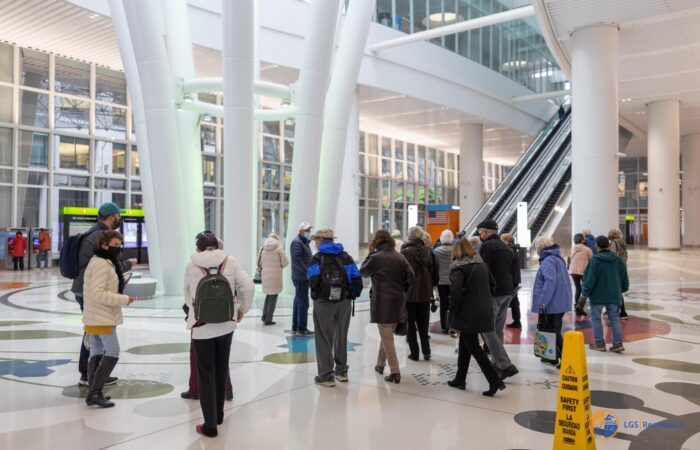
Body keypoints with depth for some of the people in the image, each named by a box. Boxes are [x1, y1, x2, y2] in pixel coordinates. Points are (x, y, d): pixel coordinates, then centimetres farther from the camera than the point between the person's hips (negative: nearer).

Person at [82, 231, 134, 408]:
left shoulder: (102, 262, 15)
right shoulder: (102, 264, -18)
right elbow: (99, 293, -25)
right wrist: (123, 299, -21)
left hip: (93, 318, 11)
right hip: (102, 318, -11)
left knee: (96, 353, 13)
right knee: (112, 353, -7)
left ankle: (93, 393, 20)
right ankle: (95, 393, -5)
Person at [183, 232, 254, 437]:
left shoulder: (191, 266, -3)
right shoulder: (230, 261, -2)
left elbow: (187, 296, 8)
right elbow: (248, 286, -8)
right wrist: (243, 309, 8)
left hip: (202, 326, -2)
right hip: (226, 324, 2)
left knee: (206, 375, 7)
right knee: (221, 370, 20)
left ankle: (210, 425, 8)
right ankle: (218, 415, 34)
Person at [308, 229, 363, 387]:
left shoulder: (318, 258, -6)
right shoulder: (346, 257, 6)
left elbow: (313, 281, -19)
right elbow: (357, 279, -2)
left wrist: (316, 294, 0)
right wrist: (353, 295, 10)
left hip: (323, 303, -4)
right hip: (344, 303, 4)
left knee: (324, 339, 5)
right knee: (341, 337, 18)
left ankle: (326, 376, 7)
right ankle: (341, 371, 28)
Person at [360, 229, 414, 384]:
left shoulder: (376, 258, -12)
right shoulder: (400, 257, 3)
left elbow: (362, 272, 3)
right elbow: (411, 277, 0)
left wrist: (370, 254, 6)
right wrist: (401, 290, 13)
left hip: (382, 302, -5)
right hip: (398, 302, 6)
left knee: (387, 337, 1)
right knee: (387, 334, 20)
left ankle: (395, 372, -1)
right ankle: (380, 364, 33)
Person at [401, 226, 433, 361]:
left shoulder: (405, 252, -14)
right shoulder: (427, 251, 0)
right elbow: (432, 272, 6)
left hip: (409, 293, -4)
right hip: (425, 292, 4)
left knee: (410, 323, 7)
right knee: (423, 324, 15)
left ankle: (414, 352, 10)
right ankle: (426, 351, 17)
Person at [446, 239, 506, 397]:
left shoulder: (458, 268, -12)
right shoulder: (481, 265, 12)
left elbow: (456, 289, -25)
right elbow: (492, 284, 17)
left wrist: (453, 308, -11)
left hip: (468, 314, -8)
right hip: (484, 311, 8)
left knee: (473, 348, 0)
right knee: (465, 345, 18)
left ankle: (495, 381, -5)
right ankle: (460, 379, 25)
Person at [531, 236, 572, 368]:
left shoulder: (548, 261, -16)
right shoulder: (557, 258, 16)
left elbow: (550, 282, -27)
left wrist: (542, 301, -25)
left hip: (553, 303, -10)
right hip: (560, 302, 10)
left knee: (553, 332, -2)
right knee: (554, 330, 16)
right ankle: (553, 357, 24)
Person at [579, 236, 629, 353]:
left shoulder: (595, 260, -15)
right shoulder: (617, 260, 3)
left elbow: (590, 278, -16)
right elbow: (624, 278, 10)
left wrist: (584, 293, -5)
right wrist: (623, 289, 27)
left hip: (598, 295, -5)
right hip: (614, 295, 5)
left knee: (595, 318, 8)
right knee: (614, 318, 13)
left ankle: (600, 343, 10)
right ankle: (618, 343, 7)